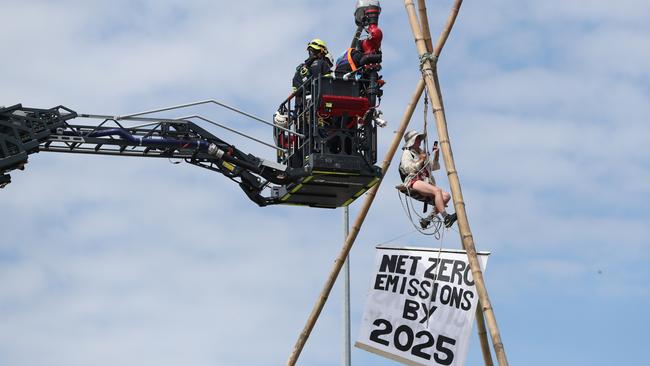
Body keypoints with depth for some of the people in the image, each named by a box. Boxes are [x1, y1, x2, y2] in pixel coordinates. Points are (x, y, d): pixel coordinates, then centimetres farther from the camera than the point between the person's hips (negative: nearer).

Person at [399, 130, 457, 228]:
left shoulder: (421, 153, 30)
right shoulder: (407, 153, 9)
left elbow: (434, 167, 30)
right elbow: (408, 168, -6)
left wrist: (436, 155, 16)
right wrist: (421, 160, -6)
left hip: (426, 182, 8)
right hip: (414, 181, -8)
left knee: (446, 196, -17)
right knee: (437, 190, -33)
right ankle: (445, 217, -43)